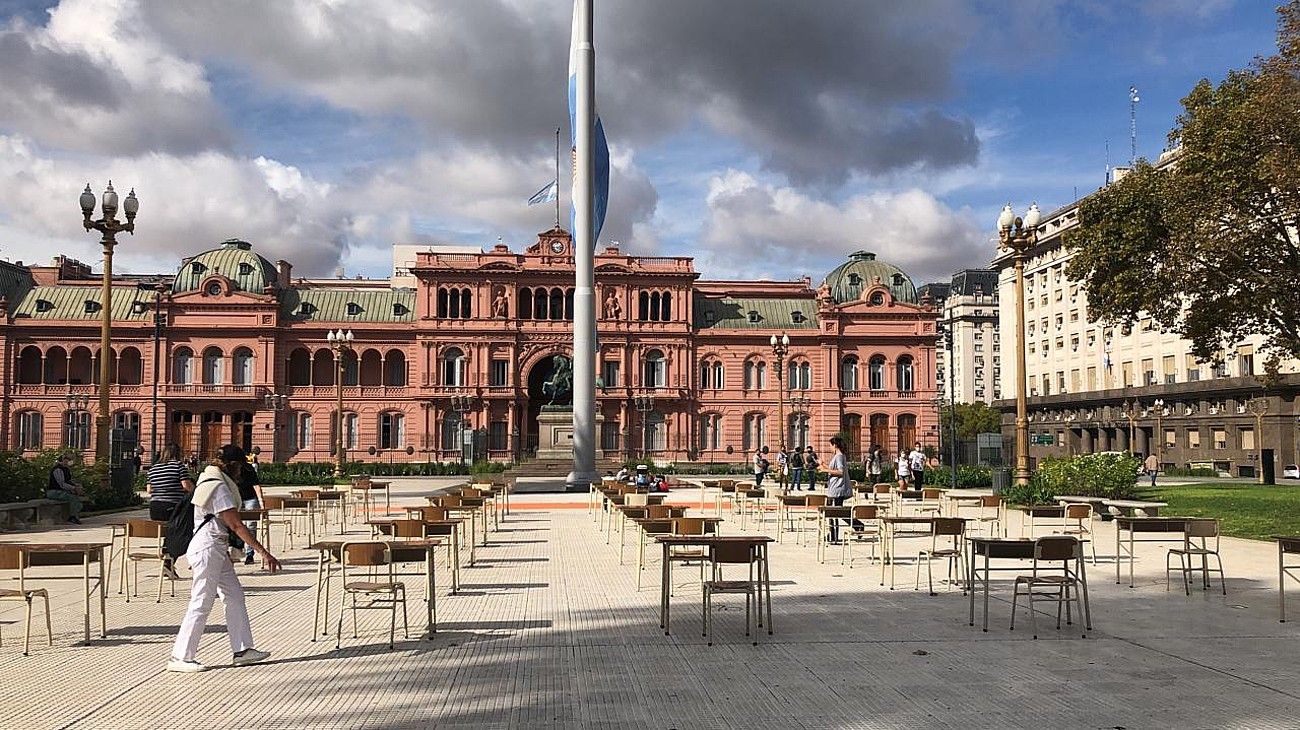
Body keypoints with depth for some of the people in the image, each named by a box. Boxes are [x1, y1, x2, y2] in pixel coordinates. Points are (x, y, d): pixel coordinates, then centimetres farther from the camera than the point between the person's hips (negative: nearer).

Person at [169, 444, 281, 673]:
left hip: (216, 549, 10)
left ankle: (243, 650, 14)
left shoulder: (208, 480, 13)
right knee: (202, 603, -3)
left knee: (235, 596, 10)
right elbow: (236, 525, -20)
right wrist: (264, 552, -19)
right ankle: (180, 658, 5)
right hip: (208, 548, -10)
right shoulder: (219, 487, -17)